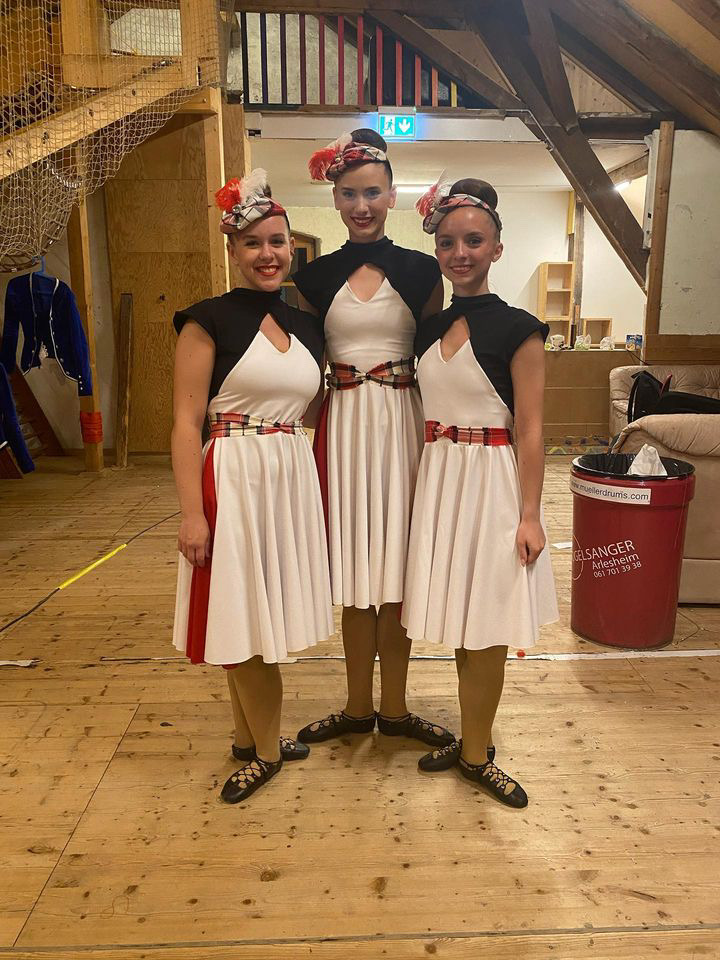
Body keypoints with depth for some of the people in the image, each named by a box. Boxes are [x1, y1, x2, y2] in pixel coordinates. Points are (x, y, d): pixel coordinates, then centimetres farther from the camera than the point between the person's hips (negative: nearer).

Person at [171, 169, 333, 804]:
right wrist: (192, 512, -16)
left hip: (294, 478, 6)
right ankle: (265, 748, 24)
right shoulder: (209, 320, -6)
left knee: (271, 614, 14)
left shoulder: (307, 326, 11)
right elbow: (186, 423, -10)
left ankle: (253, 738, 32)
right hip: (233, 477, -5)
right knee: (244, 616, 3)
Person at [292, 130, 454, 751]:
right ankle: (358, 706, 24)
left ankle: (395, 708, 22)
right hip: (343, 425, 1)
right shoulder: (316, 277, 8)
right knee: (354, 567, 7)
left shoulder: (421, 271, 4)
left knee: (396, 567, 4)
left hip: (402, 425, -1)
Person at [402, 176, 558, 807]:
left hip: (491, 483, -5)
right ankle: (474, 744, 29)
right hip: (438, 480, 5)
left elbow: (529, 431, -9)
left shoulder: (517, 329, -7)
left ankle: (474, 752, 22)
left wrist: (530, 515, -13)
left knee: (485, 626, 3)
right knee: (461, 623, 13)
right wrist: (421, 486, 8)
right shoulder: (430, 328, 9)